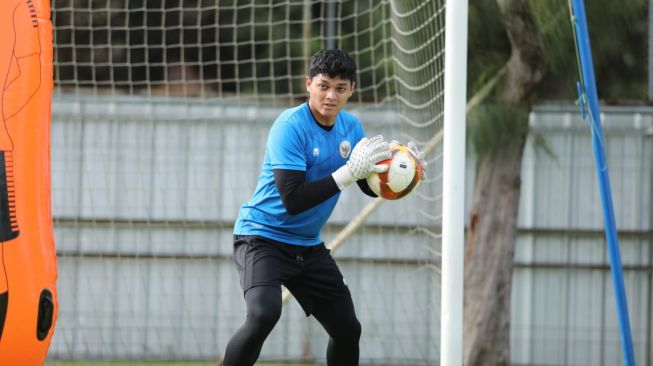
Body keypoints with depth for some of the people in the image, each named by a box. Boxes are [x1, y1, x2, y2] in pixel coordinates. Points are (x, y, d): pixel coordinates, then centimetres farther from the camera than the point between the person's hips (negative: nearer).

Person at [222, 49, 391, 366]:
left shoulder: (351, 126, 2)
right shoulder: (290, 126, -20)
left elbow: (372, 187, 8)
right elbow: (293, 201, -28)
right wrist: (348, 173, -31)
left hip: (308, 246, 7)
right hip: (262, 236, -7)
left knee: (348, 329, 8)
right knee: (263, 315, -31)